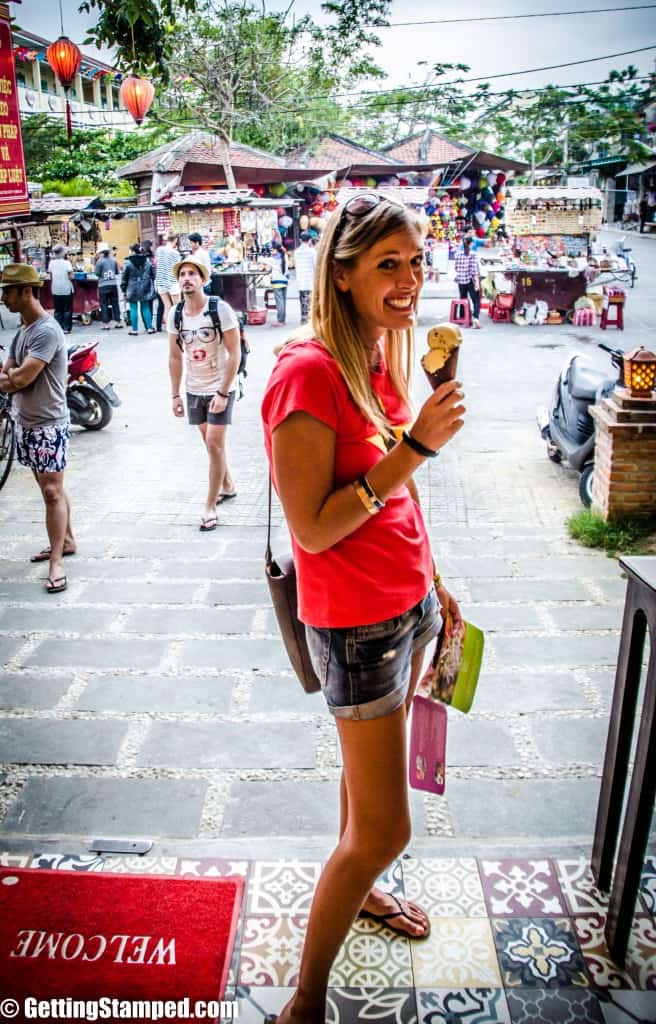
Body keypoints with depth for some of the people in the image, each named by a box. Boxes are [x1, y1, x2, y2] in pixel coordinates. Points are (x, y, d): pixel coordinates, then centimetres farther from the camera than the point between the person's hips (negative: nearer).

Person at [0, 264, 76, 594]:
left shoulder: (47, 331, -18)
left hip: (48, 425, -9)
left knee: (52, 492, -6)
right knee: (49, 488, 17)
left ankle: (56, 563, -3)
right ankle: (66, 541, 30)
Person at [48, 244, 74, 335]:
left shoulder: (51, 263, 2)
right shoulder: (67, 263, -10)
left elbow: (51, 277, 5)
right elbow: (71, 277, -13)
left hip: (55, 290, 4)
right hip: (66, 290, -4)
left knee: (57, 310, 10)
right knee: (67, 310, 6)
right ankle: (66, 328, 4)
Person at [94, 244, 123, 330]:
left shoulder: (100, 261, -10)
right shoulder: (113, 260, 3)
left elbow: (97, 273, -9)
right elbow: (117, 272, 9)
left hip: (103, 285, -4)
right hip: (113, 284, 4)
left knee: (104, 305, 2)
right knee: (115, 303, 12)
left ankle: (106, 324, 0)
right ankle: (118, 322, 15)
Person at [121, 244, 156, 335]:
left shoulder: (128, 262, -8)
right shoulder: (147, 261, 3)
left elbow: (124, 277, -4)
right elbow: (153, 274, 7)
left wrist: (123, 289, 3)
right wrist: (152, 286, 18)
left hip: (132, 289, -3)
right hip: (145, 289, 3)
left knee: (133, 309, 2)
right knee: (146, 308, 9)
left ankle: (134, 329, 5)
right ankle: (149, 328, 9)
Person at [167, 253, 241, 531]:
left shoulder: (220, 309, -15)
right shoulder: (175, 313, -1)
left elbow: (235, 353, -15)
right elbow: (175, 357, 7)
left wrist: (223, 393, -19)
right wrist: (175, 395, 5)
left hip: (220, 388, -5)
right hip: (193, 389, 5)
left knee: (214, 444, -7)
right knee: (210, 442, 16)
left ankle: (210, 506, 2)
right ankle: (227, 486, 37)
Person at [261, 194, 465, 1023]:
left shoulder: (379, 359, 6)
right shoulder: (309, 371, -22)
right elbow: (313, 529, -23)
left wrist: (434, 586, 18)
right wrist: (415, 446, -26)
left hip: (406, 605, 8)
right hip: (356, 621, -8)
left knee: (370, 766, 26)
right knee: (385, 828, 2)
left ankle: (359, 889, 51)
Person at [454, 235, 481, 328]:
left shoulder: (458, 254, 1)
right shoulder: (472, 254, -10)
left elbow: (456, 268, 8)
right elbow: (474, 270, -13)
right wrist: (477, 282, -12)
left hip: (461, 281, 4)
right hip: (471, 281, -4)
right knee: (476, 301, -3)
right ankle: (476, 317, -23)